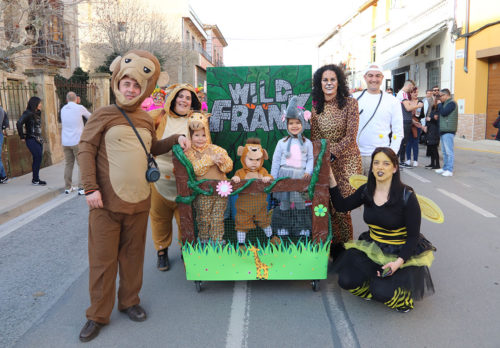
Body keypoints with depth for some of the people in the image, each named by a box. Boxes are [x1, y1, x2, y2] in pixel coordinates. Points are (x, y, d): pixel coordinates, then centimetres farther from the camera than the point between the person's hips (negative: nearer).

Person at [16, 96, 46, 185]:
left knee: (37, 159, 9)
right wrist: (22, 137, -16)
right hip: (31, 140, -8)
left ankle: (35, 179, 18)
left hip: (38, 139, 8)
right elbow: (19, 124, -22)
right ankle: (35, 180, 0)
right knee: (38, 158, -9)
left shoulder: (38, 113, 13)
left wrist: (40, 137, 11)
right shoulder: (28, 113, -12)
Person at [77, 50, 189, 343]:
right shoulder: (104, 116, -3)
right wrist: (90, 187, -13)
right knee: (102, 258, 5)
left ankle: (130, 301, 34)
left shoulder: (147, 120, 11)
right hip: (106, 202, -4)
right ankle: (98, 314, 22)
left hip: (139, 202, 4)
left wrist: (176, 139, 10)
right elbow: (86, 150, -5)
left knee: (133, 255, 15)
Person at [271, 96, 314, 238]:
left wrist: (308, 171, -8)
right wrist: (273, 177, 4)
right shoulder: (282, 142, 5)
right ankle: (282, 227, 14)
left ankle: (303, 227, 14)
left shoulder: (307, 143, 7)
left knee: (300, 202, 3)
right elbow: (276, 160, 6)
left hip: (301, 175, 0)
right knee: (284, 202, 4)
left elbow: (311, 158, 8)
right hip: (285, 175, 0)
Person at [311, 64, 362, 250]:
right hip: (324, 162, 3)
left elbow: (350, 136, -11)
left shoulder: (350, 103, -6)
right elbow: (314, 137, 7)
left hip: (346, 160, -3)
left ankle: (345, 245, 16)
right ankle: (332, 244, 23)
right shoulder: (315, 106, 4)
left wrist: (331, 155, -19)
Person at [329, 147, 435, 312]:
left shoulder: (407, 196, -16)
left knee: (382, 292, -25)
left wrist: (399, 261, -27)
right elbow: (342, 205, 4)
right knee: (346, 280, -15)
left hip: (402, 252, -4)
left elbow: (414, 236, -13)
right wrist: (331, 179, -6)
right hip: (372, 247, 5)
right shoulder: (366, 191, -2)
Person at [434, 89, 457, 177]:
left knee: (449, 151, -10)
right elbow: (441, 112, 22)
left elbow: (443, 112, -19)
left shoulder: (451, 103, -9)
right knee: (444, 151, 14)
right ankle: (445, 168, 20)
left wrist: (439, 104, -5)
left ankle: (450, 170, -10)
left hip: (448, 131, -10)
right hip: (443, 130, 10)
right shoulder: (446, 103, 21)